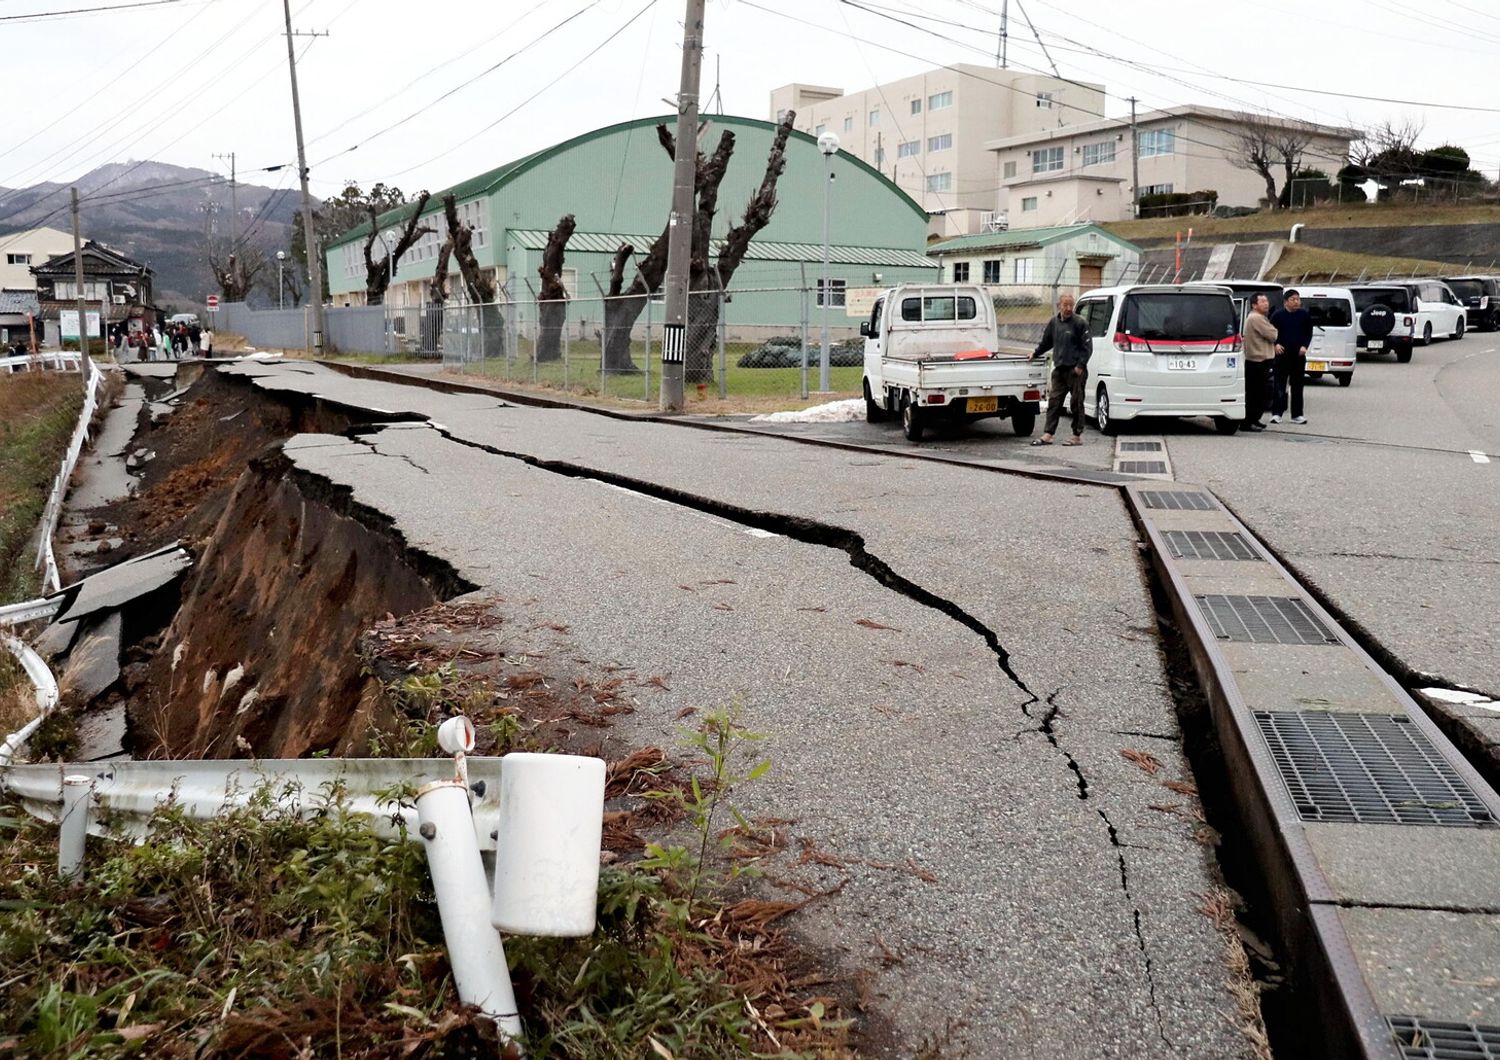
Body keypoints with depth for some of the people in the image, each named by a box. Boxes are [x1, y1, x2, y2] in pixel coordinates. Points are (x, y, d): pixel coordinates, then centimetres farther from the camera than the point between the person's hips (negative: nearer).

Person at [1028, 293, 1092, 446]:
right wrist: (1035, 353, 28)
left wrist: (1080, 365, -13)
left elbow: (1087, 346, -8)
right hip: (1059, 369, 6)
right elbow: (1046, 342, 27)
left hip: (1075, 371, -6)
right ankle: (1048, 435, 4)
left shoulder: (1080, 323, -6)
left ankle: (1077, 436, 8)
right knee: (1053, 401, 3)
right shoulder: (1054, 322, 11)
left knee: (1077, 403, 1)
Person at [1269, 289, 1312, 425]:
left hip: (1298, 354, 2)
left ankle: (1297, 414, 11)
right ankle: (1276, 413, -1)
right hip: (1282, 354, -2)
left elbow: (1309, 333, 10)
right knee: (1279, 384, -4)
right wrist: (1276, 344, -12)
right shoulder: (1278, 315, 0)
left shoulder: (1305, 315, 6)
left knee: (1297, 385, 6)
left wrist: (1304, 346, -5)